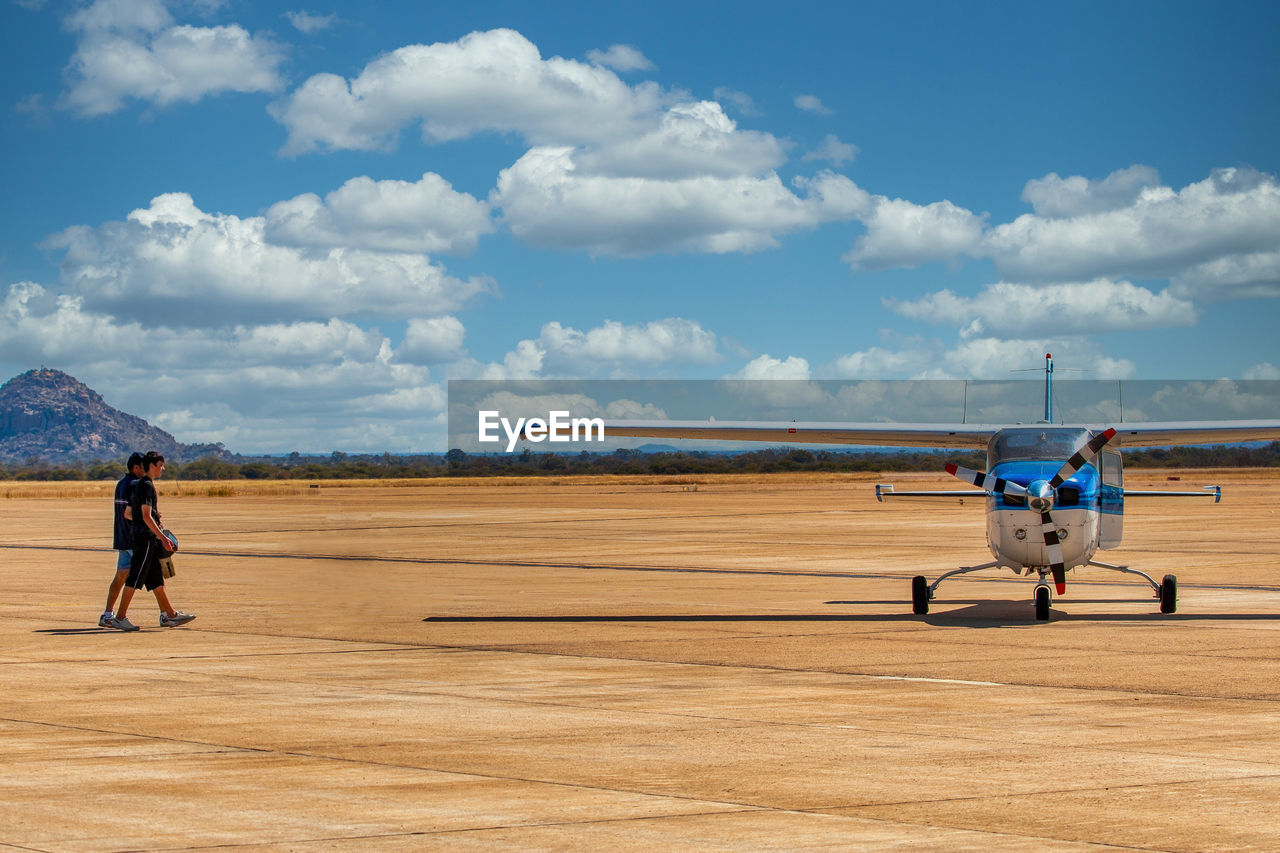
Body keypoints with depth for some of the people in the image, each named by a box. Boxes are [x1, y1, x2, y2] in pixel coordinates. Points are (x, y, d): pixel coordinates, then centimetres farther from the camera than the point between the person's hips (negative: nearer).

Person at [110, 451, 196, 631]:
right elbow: (146, 516, -21)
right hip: (146, 537, -10)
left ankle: (169, 615, 15)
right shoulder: (147, 485, -14)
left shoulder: (139, 485, 16)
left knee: (157, 578, 12)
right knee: (135, 579, -7)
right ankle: (120, 617, -4)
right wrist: (163, 537, -22)